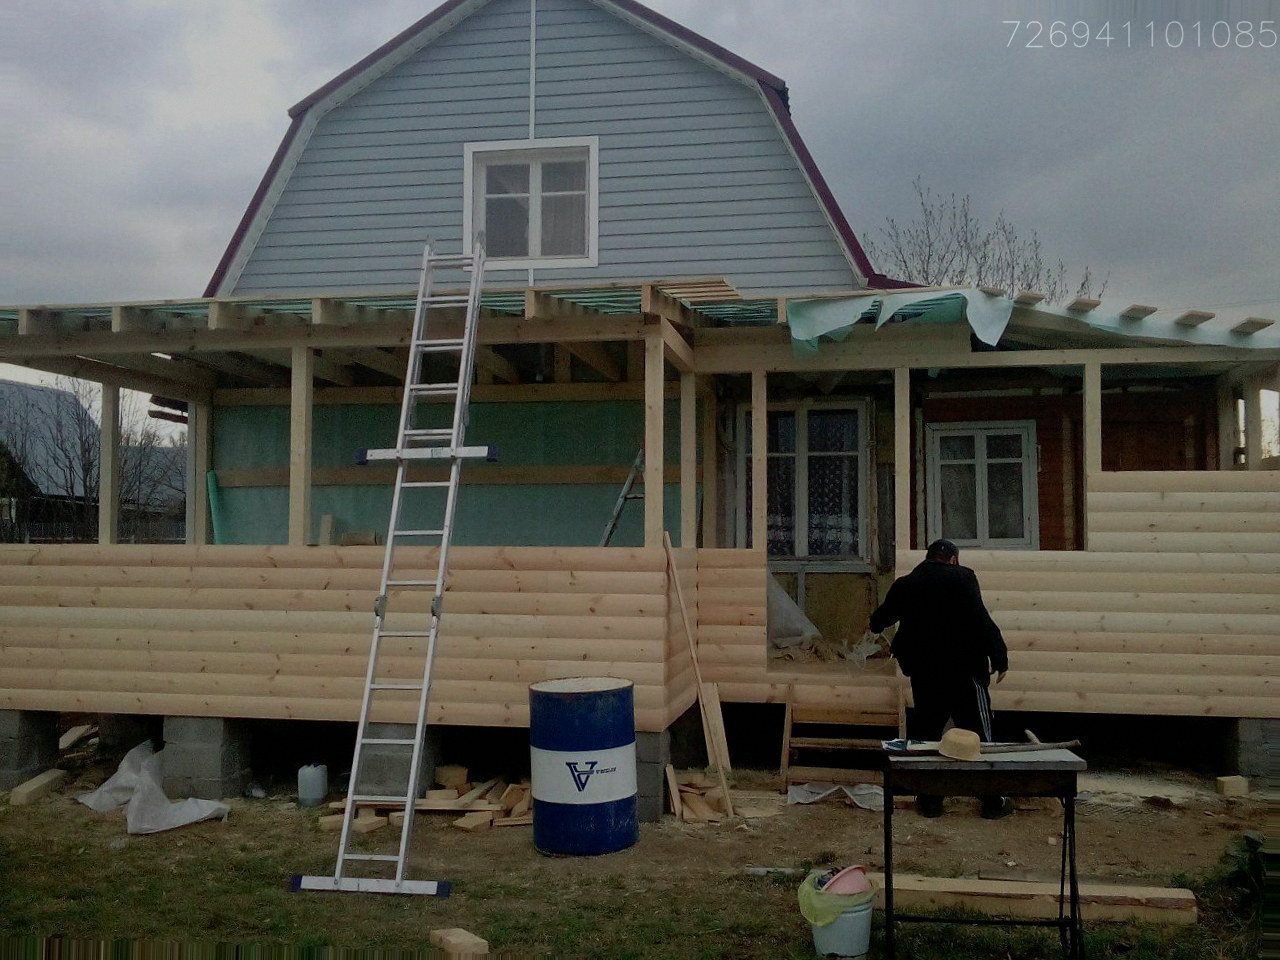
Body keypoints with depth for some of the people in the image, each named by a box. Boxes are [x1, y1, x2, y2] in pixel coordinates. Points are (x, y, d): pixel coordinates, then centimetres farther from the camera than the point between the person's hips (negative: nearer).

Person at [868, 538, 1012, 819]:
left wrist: (874, 624, 50)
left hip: (923, 672, 4)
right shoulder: (961, 577, -6)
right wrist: (999, 657, -8)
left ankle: (929, 800, 17)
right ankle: (993, 801, 10)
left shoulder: (904, 584, 9)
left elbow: (884, 614, 27)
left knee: (925, 732, 13)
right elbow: (981, 620, -15)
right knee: (979, 733, 5)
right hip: (964, 669, -4)